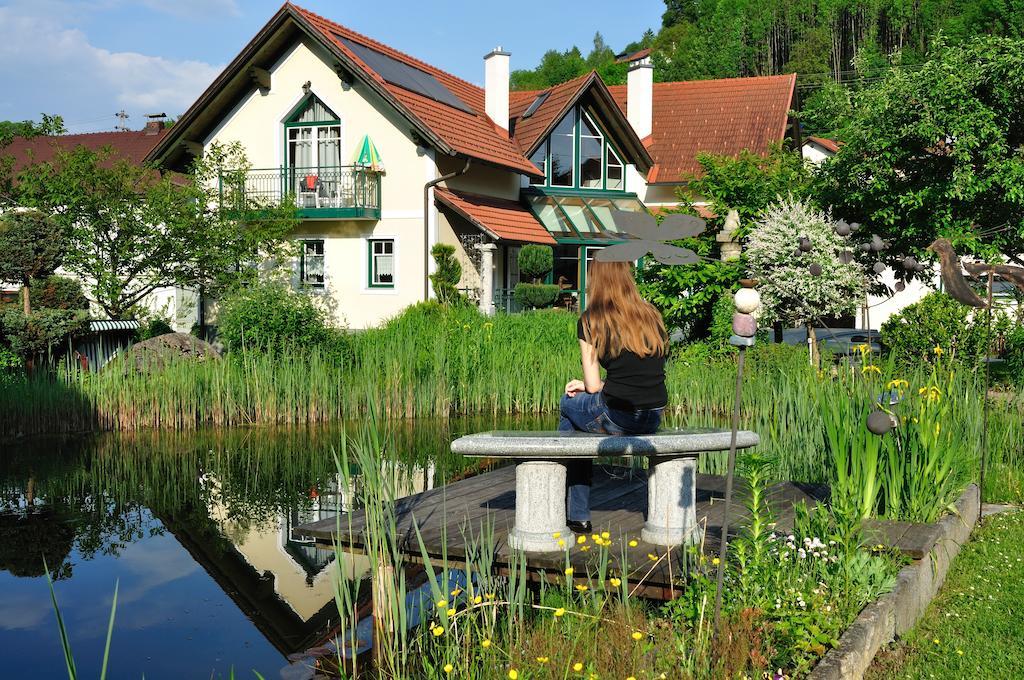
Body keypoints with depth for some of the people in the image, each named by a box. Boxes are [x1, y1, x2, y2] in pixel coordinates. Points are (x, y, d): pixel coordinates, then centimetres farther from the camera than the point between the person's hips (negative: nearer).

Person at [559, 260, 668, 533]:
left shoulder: (591, 321, -2)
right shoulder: (653, 316, 11)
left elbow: (593, 386, -3)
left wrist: (586, 386, 20)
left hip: (618, 418, -5)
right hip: (653, 419, 5)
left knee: (569, 404, 25)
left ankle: (577, 515, 30)